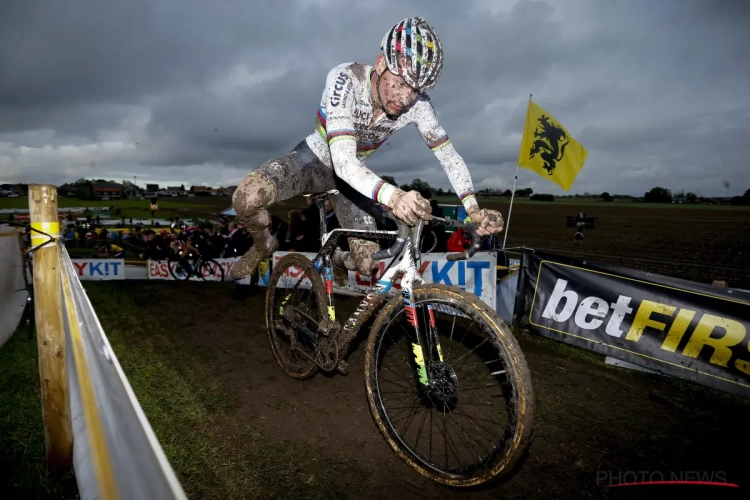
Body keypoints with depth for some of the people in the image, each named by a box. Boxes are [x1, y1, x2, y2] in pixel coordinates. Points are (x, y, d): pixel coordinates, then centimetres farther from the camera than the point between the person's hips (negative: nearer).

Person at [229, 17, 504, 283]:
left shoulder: (418, 104, -21)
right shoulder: (345, 78, -32)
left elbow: (449, 155, -14)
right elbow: (343, 161, -42)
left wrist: (474, 209, -30)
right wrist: (393, 196, -59)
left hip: (351, 176, 3)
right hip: (315, 159, -2)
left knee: (368, 264, -10)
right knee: (247, 196, -31)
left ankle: (338, 259, 29)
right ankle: (264, 245, 5)